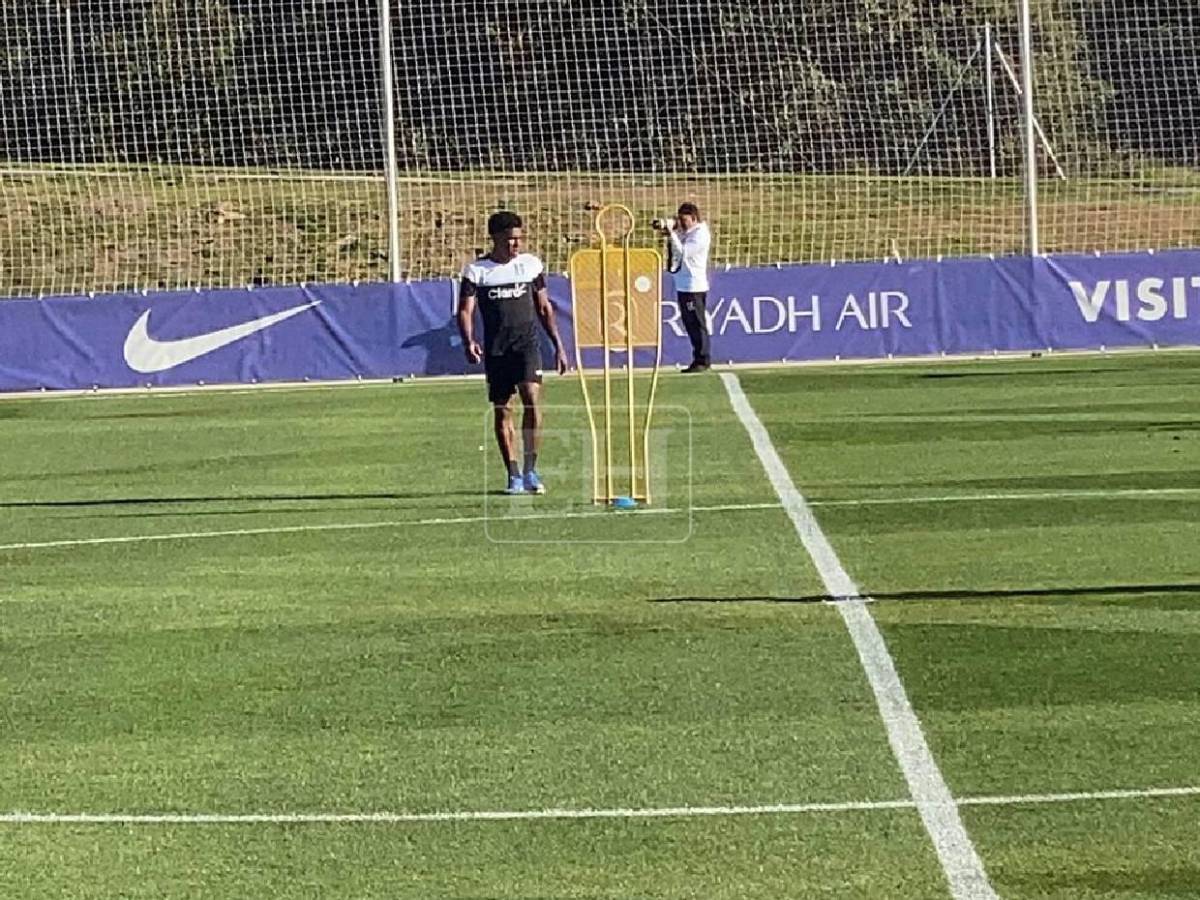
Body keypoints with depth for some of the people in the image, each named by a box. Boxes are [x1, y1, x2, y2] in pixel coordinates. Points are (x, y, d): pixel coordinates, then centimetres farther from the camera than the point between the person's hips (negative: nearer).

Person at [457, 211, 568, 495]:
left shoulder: (532, 264, 8)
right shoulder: (476, 271, 2)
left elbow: (544, 308, 15)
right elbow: (465, 310, -2)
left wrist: (558, 346, 12)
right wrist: (468, 341, -20)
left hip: (527, 344, 0)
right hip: (495, 350, 0)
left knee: (532, 399, -18)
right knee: (501, 411, 3)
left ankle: (530, 471, -10)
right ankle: (513, 475, 13)